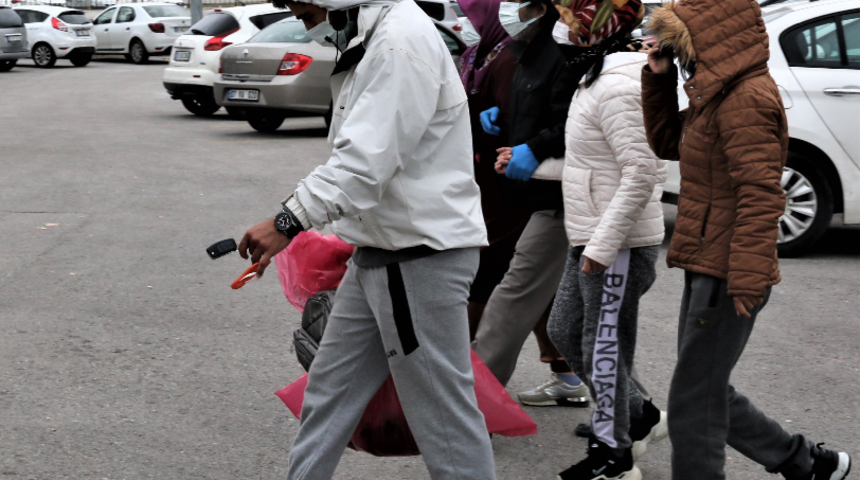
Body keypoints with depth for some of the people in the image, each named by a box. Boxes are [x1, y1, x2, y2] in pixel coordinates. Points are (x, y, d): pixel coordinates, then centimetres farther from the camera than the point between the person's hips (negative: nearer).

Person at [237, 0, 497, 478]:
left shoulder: (402, 41, -18)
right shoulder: (367, 40, 15)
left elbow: (367, 159, -27)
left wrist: (289, 221, -28)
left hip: (421, 258, -10)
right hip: (380, 252, 10)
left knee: (443, 409, -2)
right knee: (330, 389, 17)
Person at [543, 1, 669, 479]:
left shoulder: (619, 86, -21)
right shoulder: (599, 78, 13)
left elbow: (641, 174, -26)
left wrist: (603, 245, -26)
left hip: (618, 247, -11)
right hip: (593, 240, 11)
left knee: (603, 347, 1)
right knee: (565, 331, 18)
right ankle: (640, 417, 30)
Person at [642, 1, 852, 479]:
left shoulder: (747, 97, -17)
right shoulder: (718, 93, 14)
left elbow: (760, 196, -23)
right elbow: (667, 143, 23)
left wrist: (748, 279, -26)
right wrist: (658, 79, 11)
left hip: (726, 277, -10)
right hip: (706, 269, 10)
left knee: (693, 404, -3)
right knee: (711, 394, 19)